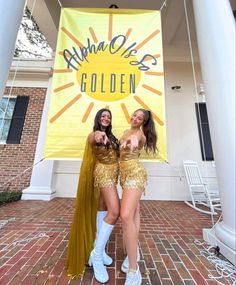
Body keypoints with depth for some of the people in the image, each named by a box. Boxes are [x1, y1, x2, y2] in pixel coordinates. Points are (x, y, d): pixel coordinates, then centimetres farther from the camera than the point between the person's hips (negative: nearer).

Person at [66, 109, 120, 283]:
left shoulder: (111, 137, 18)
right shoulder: (94, 134, -4)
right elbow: (91, 140, -30)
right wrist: (97, 135, -52)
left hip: (112, 174, 8)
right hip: (103, 173, -8)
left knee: (103, 209, 12)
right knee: (114, 211, -18)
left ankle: (98, 248, 25)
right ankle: (96, 254, -1)